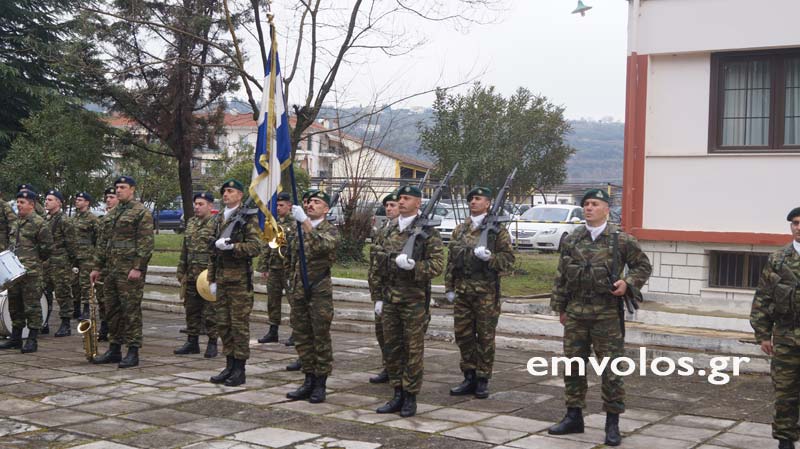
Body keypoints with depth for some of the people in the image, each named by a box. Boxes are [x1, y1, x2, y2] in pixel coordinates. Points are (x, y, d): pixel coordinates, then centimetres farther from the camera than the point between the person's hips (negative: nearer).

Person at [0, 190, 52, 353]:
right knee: (15, 304, 13)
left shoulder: (39, 223, -9)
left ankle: (32, 340, 1)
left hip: (31, 272, -9)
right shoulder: (18, 223, 16)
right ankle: (15, 338, 22)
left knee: (32, 306, -4)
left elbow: (47, 246, -10)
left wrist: (35, 261, -2)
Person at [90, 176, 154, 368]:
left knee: (131, 311, -6)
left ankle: (133, 353, -1)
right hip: (111, 270, 8)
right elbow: (103, 242, 21)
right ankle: (114, 350, 20)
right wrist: (97, 267, 16)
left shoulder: (142, 212, -7)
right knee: (112, 310, 11)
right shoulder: (113, 213, 18)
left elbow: (146, 243, -14)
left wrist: (138, 268, -21)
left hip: (130, 271, -8)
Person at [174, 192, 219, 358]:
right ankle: (192, 342, 21)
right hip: (191, 276, 7)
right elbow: (184, 250, 20)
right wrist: (181, 272, 17)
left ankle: (212, 344, 7)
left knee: (210, 312, -2)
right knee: (191, 310, 12)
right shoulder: (191, 223, 14)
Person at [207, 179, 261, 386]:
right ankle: (230, 367, 19)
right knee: (223, 324, 9)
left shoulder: (248, 219, -6)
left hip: (240, 279, -7)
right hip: (222, 279, 7)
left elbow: (255, 247, -14)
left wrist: (231, 246, -25)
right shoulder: (219, 219, 16)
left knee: (239, 324, -3)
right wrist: (212, 279, 16)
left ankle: (240, 370, 3)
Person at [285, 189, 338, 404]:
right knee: (301, 337, 9)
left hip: (320, 291, -6)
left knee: (321, 338, 0)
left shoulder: (330, 230, -5)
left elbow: (323, 245, -29)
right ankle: (309, 380, 19)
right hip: (299, 290, 6)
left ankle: (320, 384, 7)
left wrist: (305, 222, -34)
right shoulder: (300, 229, 13)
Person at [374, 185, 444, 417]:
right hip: (391, 298, 7)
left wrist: (413, 265, -27)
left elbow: (437, 264, -13)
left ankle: (410, 398, 9)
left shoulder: (428, 231, -7)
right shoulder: (391, 230, 13)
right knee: (391, 347, 10)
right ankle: (398, 395, 20)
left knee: (413, 349, 1)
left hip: (414, 299, -6)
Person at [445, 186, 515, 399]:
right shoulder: (460, 229, 13)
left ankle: (482, 381, 10)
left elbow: (508, 259, -6)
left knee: (485, 337, 1)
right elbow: (451, 259, 14)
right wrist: (449, 287, 9)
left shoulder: (497, 230, -2)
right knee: (463, 335, 8)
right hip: (462, 290, 5)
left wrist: (489, 258, -22)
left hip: (486, 291, -5)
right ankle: (469, 378, 18)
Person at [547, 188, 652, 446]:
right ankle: (574, 417, 23)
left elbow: (643, 266, 6)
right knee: (573, 366, 10)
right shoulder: (572, 240, 6)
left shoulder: (621, 240, -3)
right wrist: (560, 307, 10)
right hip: (575, 313, 4)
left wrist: (628, 283, -11)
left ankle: (612, 423, 10)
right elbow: (561, 276, 11)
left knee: (610, 369, 0)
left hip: (607, 313, -4)